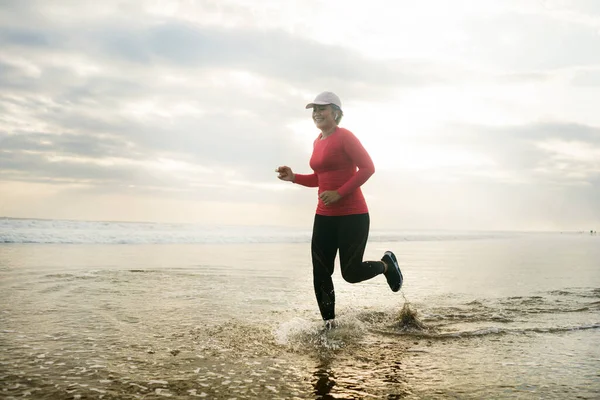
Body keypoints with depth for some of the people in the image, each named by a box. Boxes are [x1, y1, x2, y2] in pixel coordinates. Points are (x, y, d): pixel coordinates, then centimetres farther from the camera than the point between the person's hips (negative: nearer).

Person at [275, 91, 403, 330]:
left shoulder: (345, 136, -11)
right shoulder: (317, 142, 11)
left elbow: (368, 168, -16)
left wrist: (340, 193, -21)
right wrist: (293, 177, 7)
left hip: (352, 215, -7)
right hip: (324, 216, 7)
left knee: (351, 273, -3)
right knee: (320, 274, 4)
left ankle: (386, 264, 27)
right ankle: (329, 324, 16)